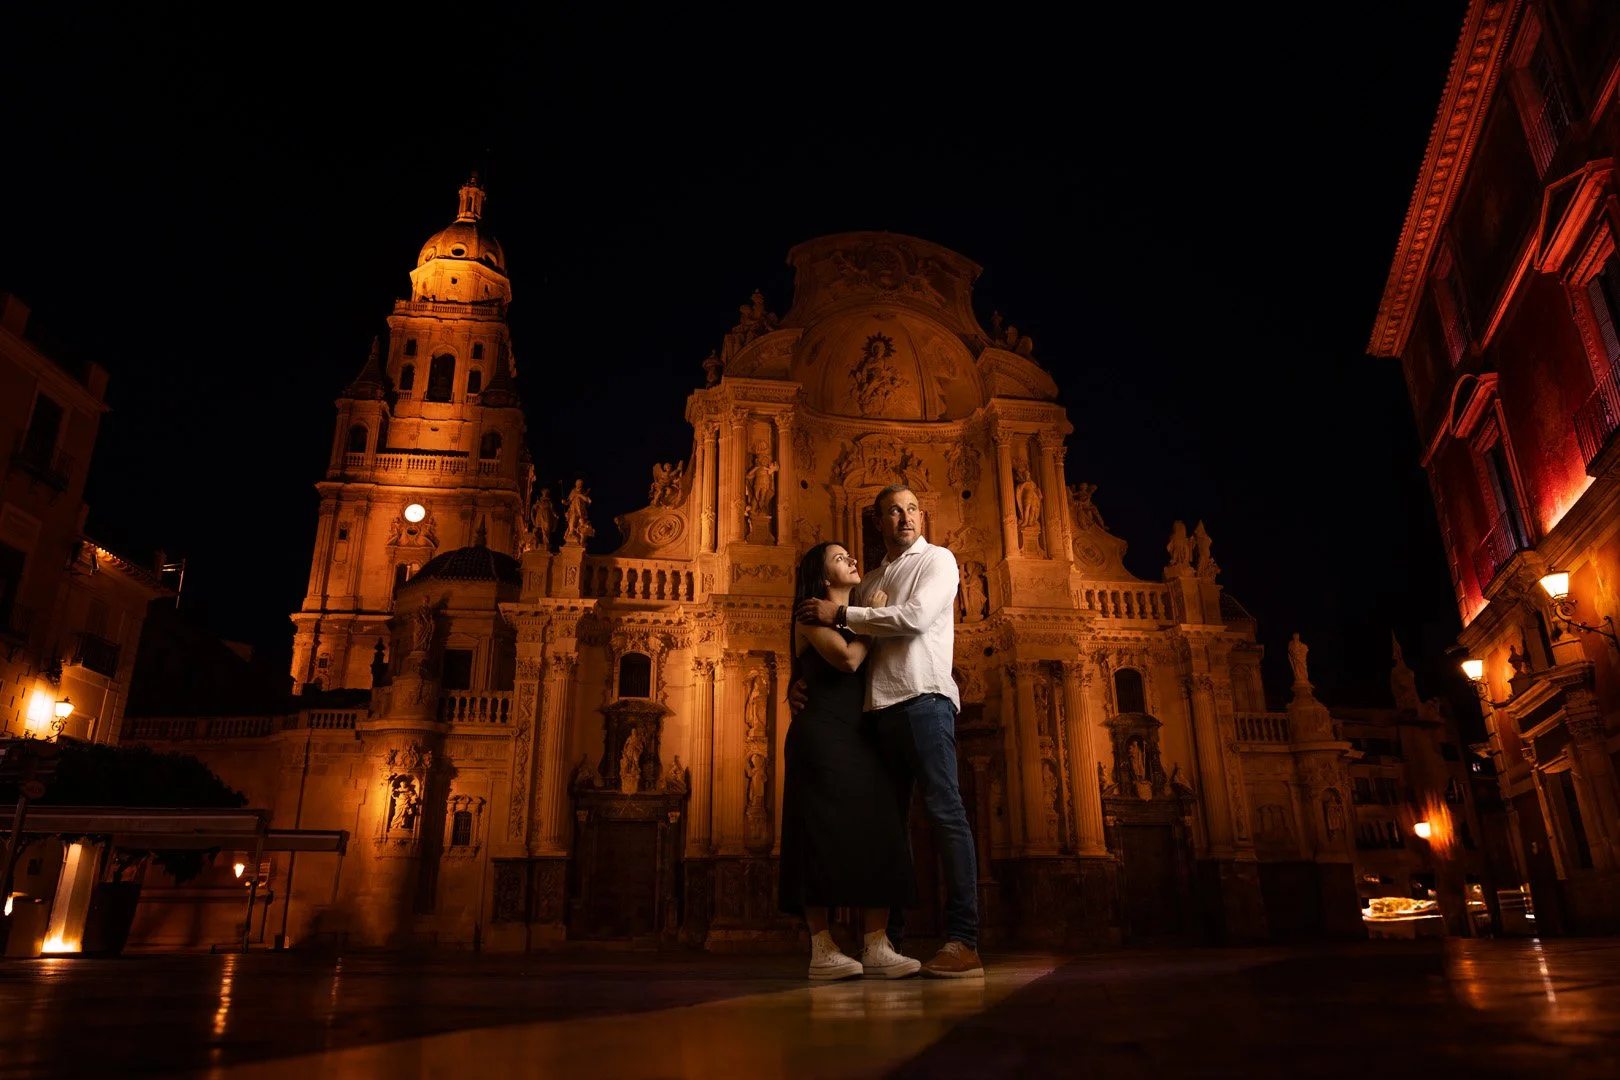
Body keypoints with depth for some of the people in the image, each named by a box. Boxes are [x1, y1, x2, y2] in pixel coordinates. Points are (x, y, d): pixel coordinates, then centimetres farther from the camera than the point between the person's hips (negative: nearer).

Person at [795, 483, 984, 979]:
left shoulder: (938, 560, 7)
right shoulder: (869, 583, 23)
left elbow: (916, 617, -11)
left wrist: (840, 613, -7)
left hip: (923, 697, -6)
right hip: (878, 707, 7)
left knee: (944, 812, -12)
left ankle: (963, 941, -13)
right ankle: (889, 939, 12)